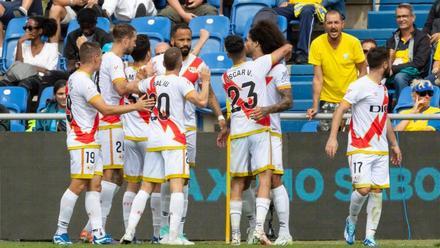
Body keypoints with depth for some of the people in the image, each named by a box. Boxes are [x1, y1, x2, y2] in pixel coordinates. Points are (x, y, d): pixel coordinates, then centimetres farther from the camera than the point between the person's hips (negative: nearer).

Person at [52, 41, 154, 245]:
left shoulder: (75, 78, 15)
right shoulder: (83, 81, -16)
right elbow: (105, 109, -20)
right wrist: (135, 107, -14)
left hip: (89, 142, 10)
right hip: (83, 142, -10)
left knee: (94, 184, 3)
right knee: (78, 185, -9)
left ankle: (98, 232, -2)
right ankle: (61, 232, -6)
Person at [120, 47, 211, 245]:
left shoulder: (151, 82, 11)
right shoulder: (181, 82, -6)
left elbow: (129, 88, 29)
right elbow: (202, 101, -16)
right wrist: (205, 81, 0)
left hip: (153, 141, 6)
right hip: (174, 141, -6)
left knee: (146, 187, 12)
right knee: (177, 186, -12)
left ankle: (129, 232, 7)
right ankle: (173, 236, -23)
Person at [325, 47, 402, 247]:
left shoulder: (383, 88, 16)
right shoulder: (360, 86, -10)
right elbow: (340, 110, -15)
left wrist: (394, 144, 27)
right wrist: (333, 137, -25)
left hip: (381, 150, 7)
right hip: (360, 148, -7)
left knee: (377, 192, 1)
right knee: (363, 189, -15)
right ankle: (351, 220, 13)